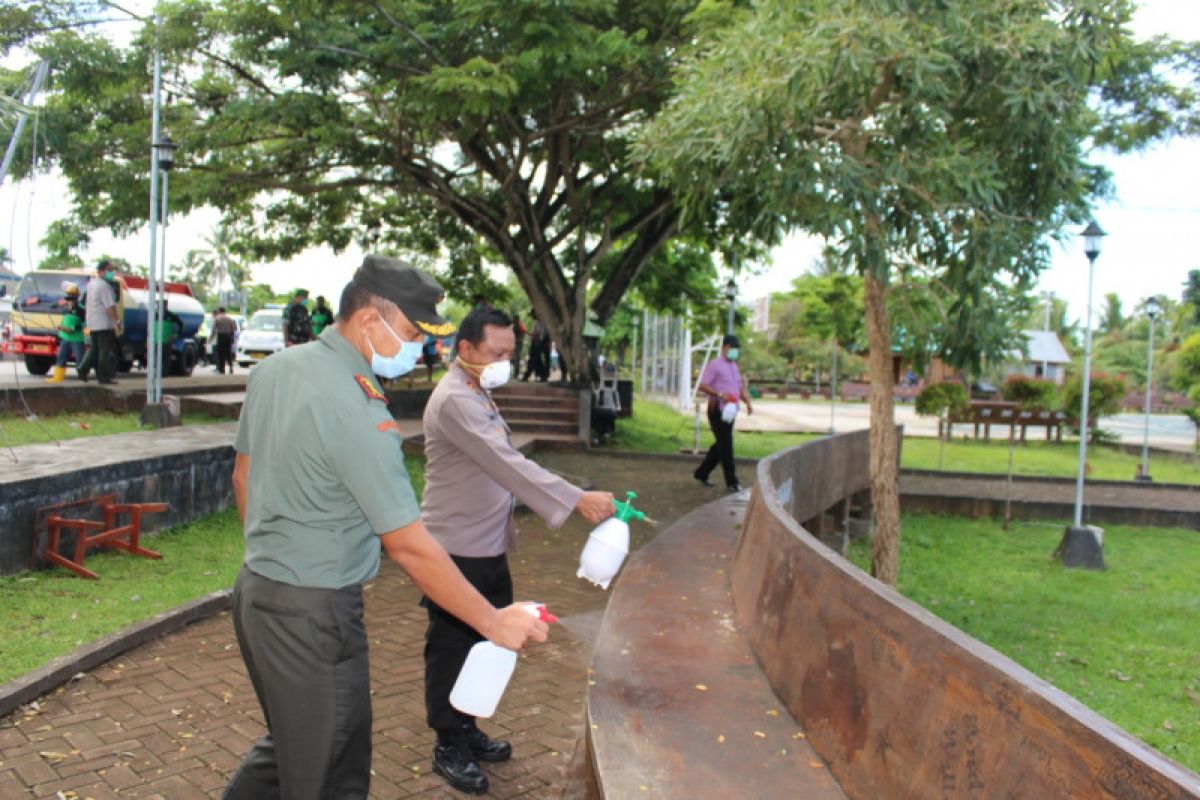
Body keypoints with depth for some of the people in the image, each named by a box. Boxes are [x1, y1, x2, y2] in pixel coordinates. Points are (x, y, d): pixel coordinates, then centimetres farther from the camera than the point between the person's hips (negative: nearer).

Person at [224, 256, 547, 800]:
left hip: (256, 589, 9)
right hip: (313, 612, -9)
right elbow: (408, 547, -22)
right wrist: (493, 622, -15)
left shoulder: (274, 368, 3)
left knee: (290, 745, 26)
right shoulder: (359, 411, -24)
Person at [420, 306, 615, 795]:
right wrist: (577, 500, -34)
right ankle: (448, 748, 21)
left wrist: (504, 528, 17)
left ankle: (466, 729, 35)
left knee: (481, 642, 19)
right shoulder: (454, 400, -22)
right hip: (457, 551, -9)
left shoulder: (477, 394, 11)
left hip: (487, 548, 9)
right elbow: (508, 464, -31)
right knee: (452, 649, 6)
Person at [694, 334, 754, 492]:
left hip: (730, 410, 9)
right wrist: (720, 394, -25)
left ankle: (702, 473, 26)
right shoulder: (714, 365, -9)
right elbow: (703, 385, -14)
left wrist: (747, 402, 6)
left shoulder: (734, 366, 18)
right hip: (717, 409, -9)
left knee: (722, 445, 13)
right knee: (725, 445, -7)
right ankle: (731, 482, -3)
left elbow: (740, 387, 23)